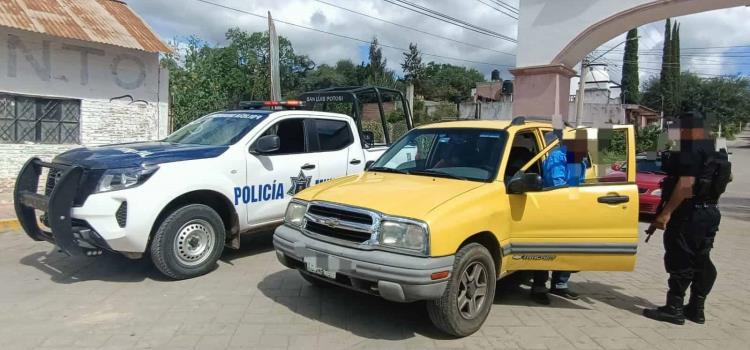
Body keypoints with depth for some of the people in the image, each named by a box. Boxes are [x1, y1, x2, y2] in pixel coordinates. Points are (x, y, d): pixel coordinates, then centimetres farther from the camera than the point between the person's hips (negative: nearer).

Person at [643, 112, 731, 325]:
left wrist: (666, 213, -29)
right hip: (709, 212, 10)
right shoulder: (713, 154, 16)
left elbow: (686, 184, -27)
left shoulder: (691, 153, -17)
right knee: (701, 261, 13)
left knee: (680, 261, -5)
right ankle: (696, 309, 20)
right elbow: (727, 177, 30)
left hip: (688, 214, -10)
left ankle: (674, 309, 0)